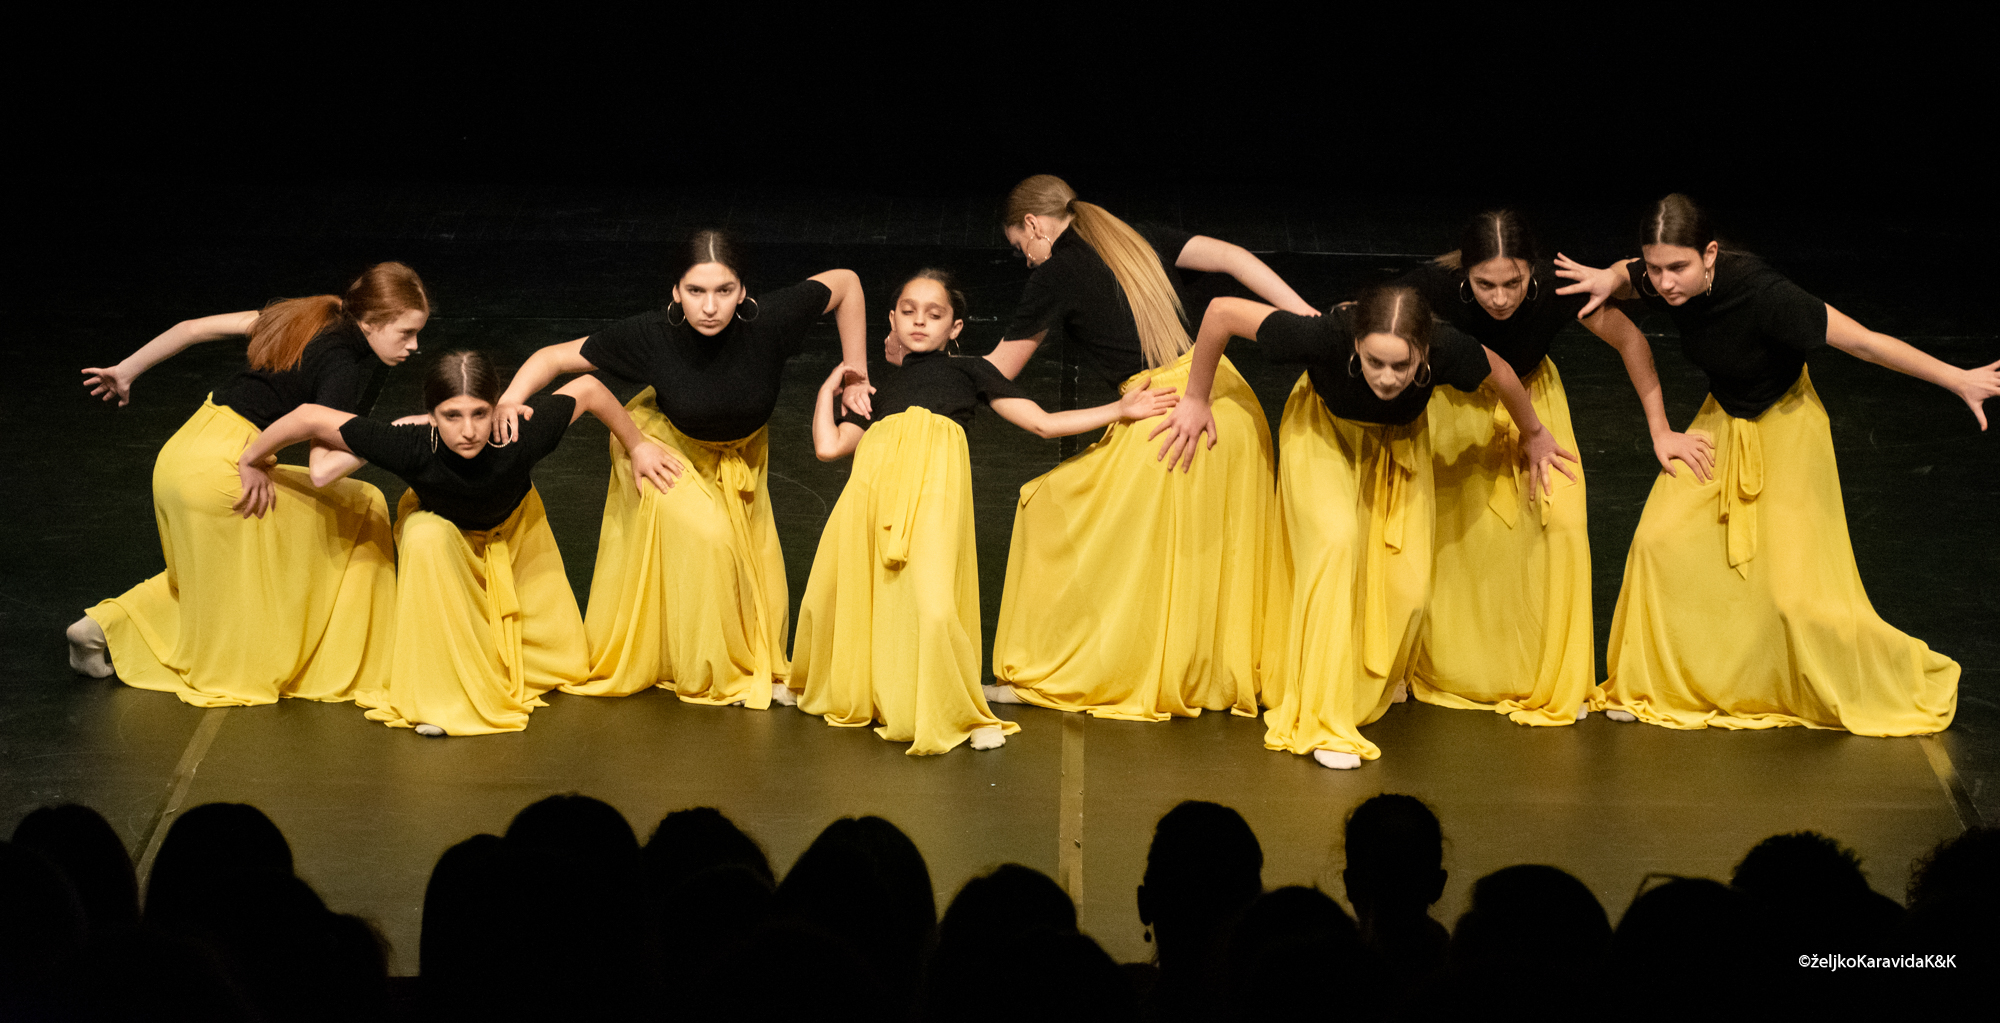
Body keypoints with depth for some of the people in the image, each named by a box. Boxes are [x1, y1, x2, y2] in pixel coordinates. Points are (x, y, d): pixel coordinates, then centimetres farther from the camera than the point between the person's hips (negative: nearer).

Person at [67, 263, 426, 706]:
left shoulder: (307, 319, 11)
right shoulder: (346, 365, -13)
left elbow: (194, 327, 14)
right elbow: (323, 467, -20)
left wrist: (125, 370, 24)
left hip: (178, 456, 9)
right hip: (224, 470, -9)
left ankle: (108, 625, 21)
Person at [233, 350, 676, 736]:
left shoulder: (523, 438, -42)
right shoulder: (413, 449, -43)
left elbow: (589, 388, -25)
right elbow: (311, 417, -38)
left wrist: (638, 445, -12)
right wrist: (250, 462, -23)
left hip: (514, 527, 1)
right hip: (437, 525, -1)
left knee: (565, 662, -2)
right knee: (426, 537, -40)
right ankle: (437, 695, -24)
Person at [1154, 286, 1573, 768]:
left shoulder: (1448, 355, -38)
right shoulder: (1325, 339, -43)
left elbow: (1501, 372, -13)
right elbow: (1222, 311, -32)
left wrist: (1533, 434, 7)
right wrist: (1195, 400, -17)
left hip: (1398, 440, 3)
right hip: (1324, 432, -2)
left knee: (1406, 582, -4)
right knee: (1335, 539, -26)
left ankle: (1366, 700, 28)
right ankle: (1325, 725, -20)